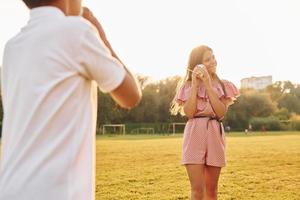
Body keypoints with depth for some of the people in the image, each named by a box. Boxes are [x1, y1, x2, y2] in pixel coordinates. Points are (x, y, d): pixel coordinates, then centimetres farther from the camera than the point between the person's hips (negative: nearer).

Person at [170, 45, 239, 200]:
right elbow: (189, 113, -10)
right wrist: (195, 84, -9)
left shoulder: (222, 85, 8)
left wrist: (208, 84, -10)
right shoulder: (187, 86, 4)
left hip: (215, 135, 2)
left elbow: (221, 112, -7)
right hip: (194, 135, -2)